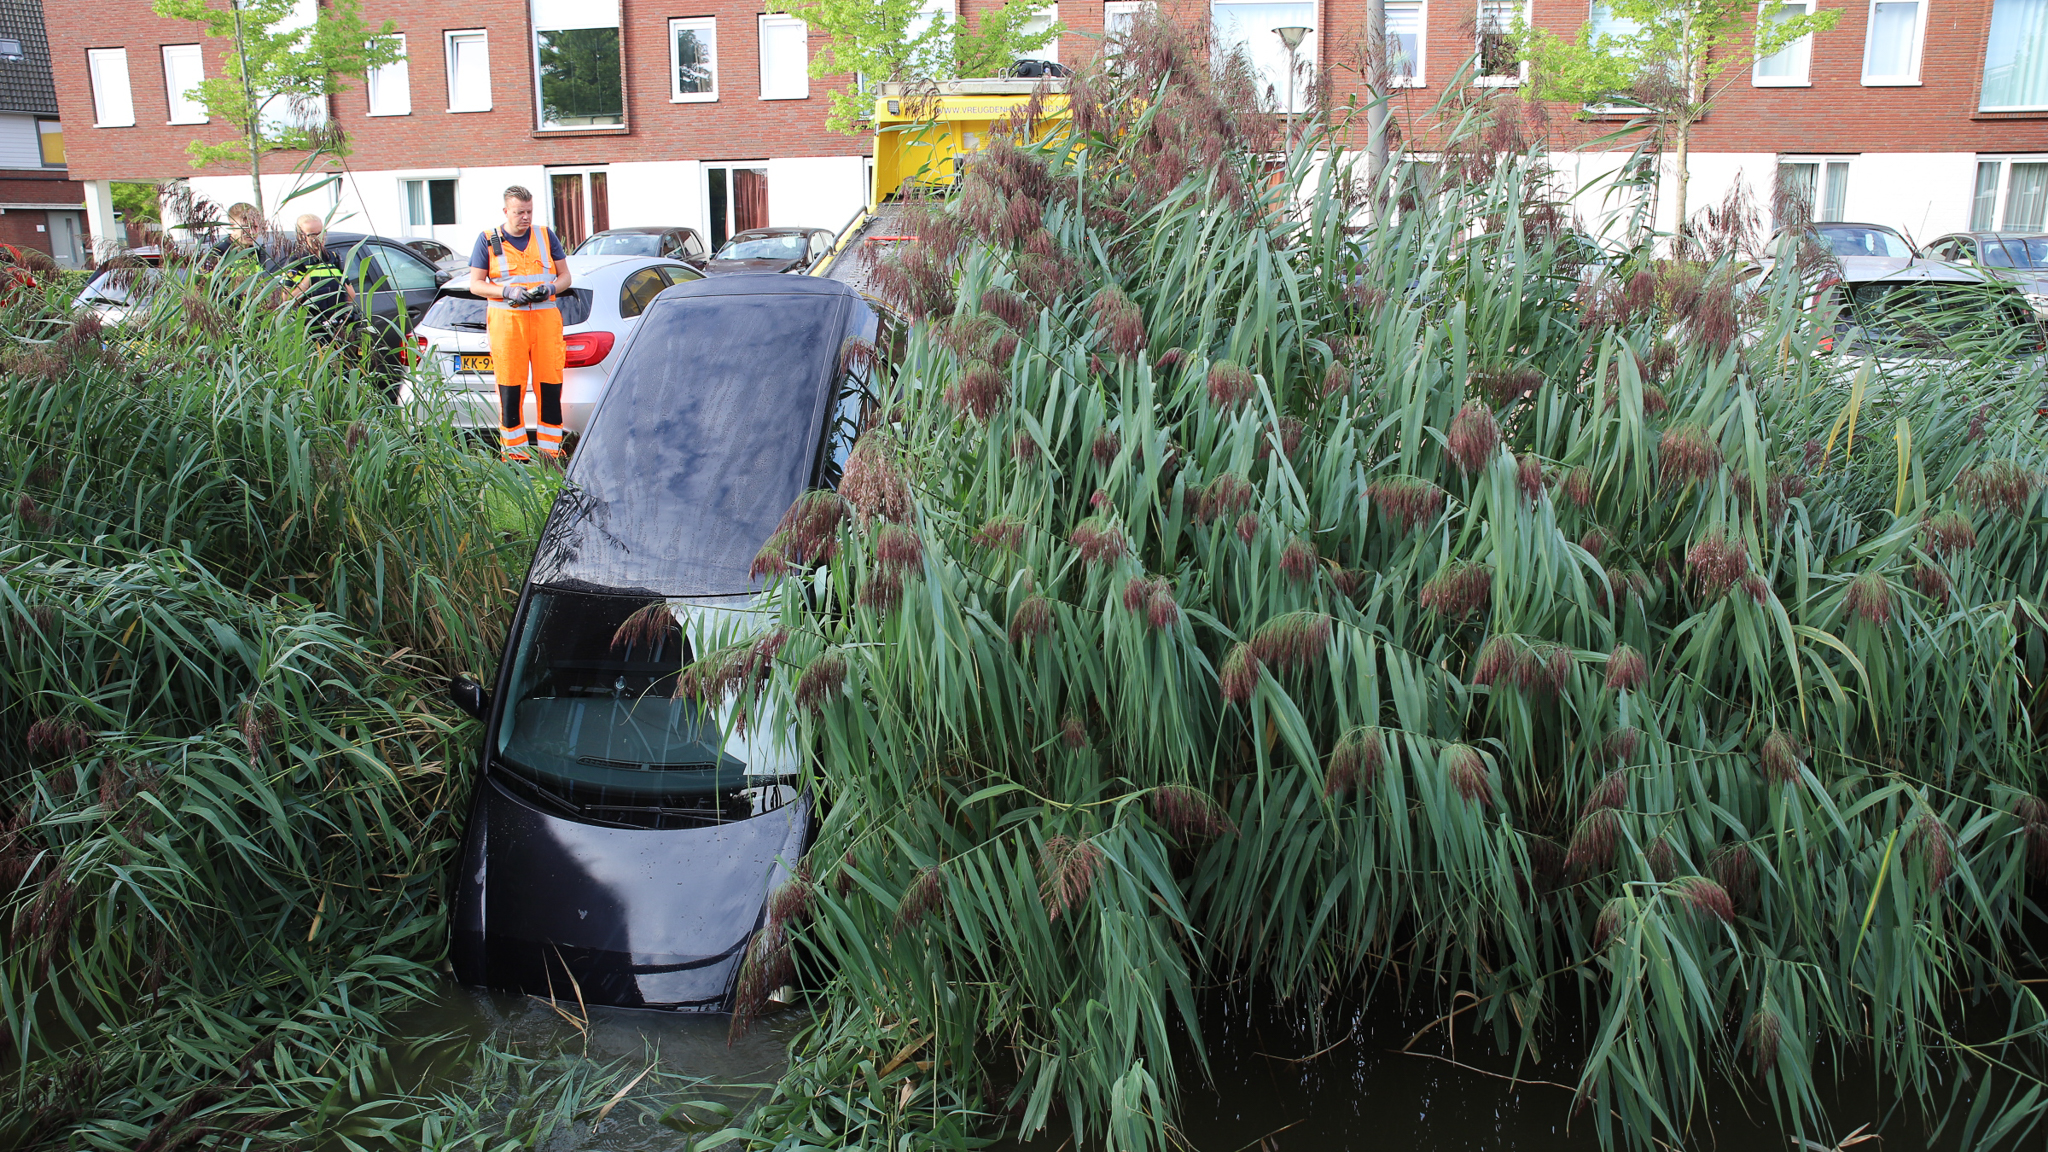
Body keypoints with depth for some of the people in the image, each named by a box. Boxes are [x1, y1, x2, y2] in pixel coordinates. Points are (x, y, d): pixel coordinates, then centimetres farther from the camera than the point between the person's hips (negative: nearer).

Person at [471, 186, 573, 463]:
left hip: (546, 318, 1)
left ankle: (550, 452, 5)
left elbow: (565, 276, 15)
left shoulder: (546, 236, 13)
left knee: (550, 388, -2)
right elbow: (475, 284, 6)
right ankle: (515, 455, 4)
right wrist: (507, 291, -12)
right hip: (506, 320, -1)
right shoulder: (488, 240, 7)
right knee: (510, 390, -2)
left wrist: (551, 288, -8)